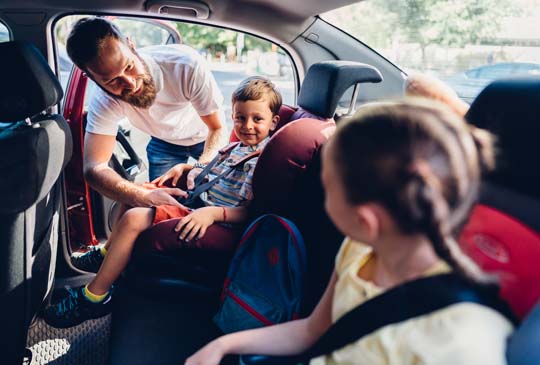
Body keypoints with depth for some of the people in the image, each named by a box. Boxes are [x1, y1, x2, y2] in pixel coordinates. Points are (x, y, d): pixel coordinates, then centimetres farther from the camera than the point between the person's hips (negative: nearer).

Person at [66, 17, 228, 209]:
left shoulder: (186, 64, -38)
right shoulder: (103, 101, -32)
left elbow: (218, 128, -28)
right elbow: (94, 167, -38)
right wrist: (144, 197, -57)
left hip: (204, 136, -1)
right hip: (164, 143, 1)